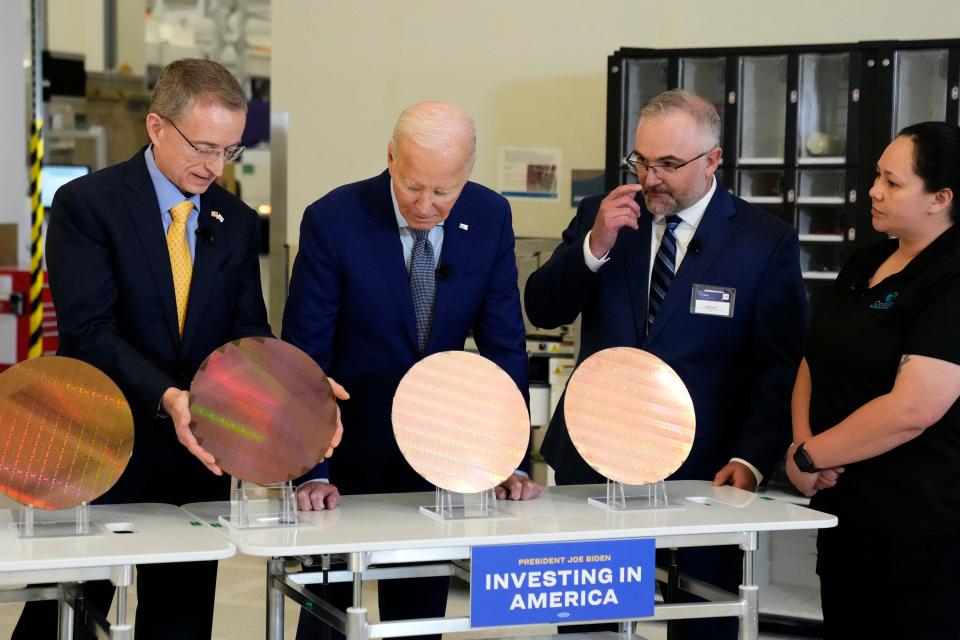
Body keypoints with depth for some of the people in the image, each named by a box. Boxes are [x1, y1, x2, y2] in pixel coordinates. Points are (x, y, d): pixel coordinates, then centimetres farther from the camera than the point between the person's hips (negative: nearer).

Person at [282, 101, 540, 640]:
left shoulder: (490, 218, -8)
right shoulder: (333, 220, -19)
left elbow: (504, 346, -3)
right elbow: (304, 357, -17)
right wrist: (311, 471, -23)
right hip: (346, 446, -3)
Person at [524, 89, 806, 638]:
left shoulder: (766, 242, -2)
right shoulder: (600, 216, 6)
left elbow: (781, 367, -3)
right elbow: (543, 310, 1)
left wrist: (752, 458, -13)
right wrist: (595, 246, -15)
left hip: (702, 470, -2)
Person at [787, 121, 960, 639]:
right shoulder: (865, 264, 13)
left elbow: (911, 410, -23)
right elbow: (815, 361, 14)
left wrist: (807, 457, -13)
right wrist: (805, 441, -5)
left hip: (918, 529, -8)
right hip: (845, 512, 8)